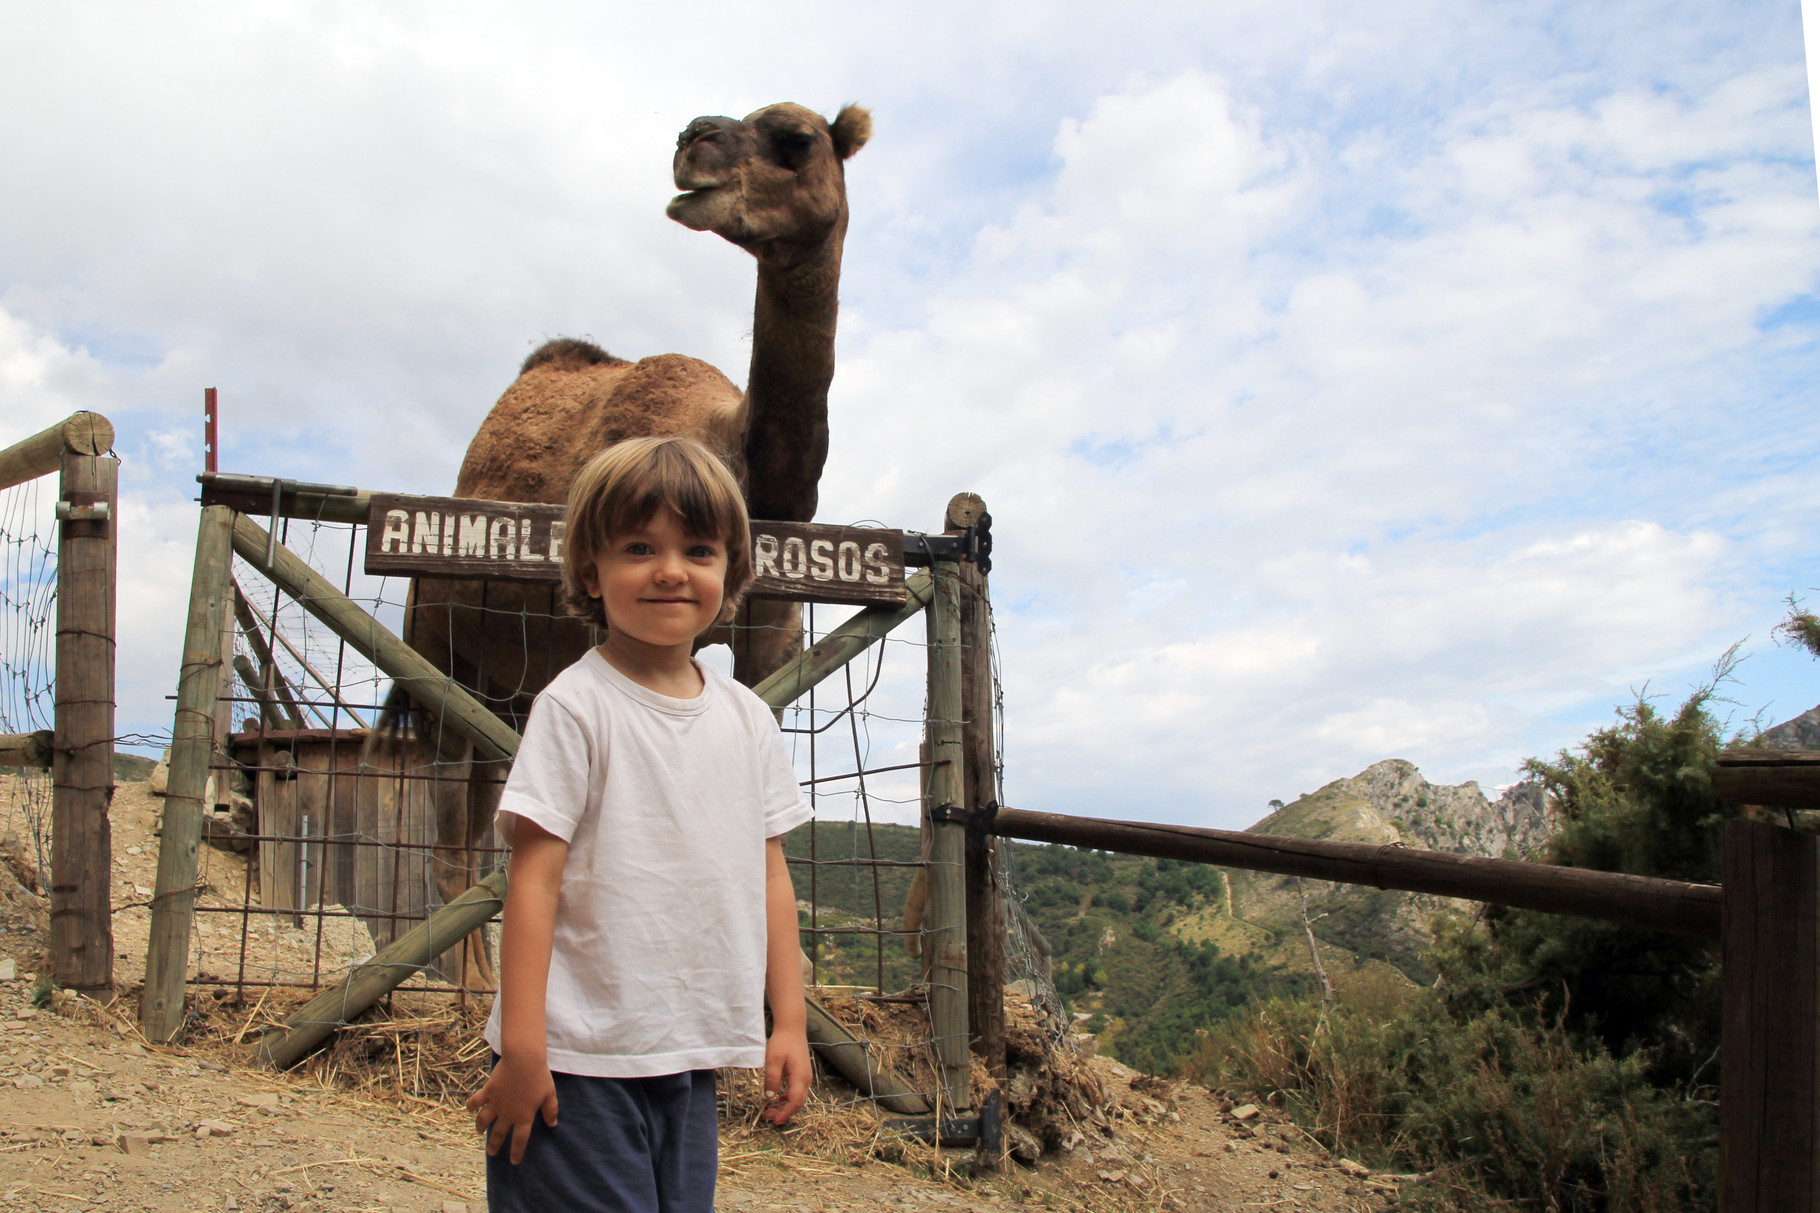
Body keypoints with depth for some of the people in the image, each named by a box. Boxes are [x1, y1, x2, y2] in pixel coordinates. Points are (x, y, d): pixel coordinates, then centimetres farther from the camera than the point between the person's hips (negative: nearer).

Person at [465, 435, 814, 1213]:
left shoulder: (748, 719, 7)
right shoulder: (577, 706, -9)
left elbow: (769, 877, 12)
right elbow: (534, 876, -11)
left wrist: (788, 1023, 10)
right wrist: (522, 1047, -14)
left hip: (694, 1060, 5)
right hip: (582, 1061, -5)